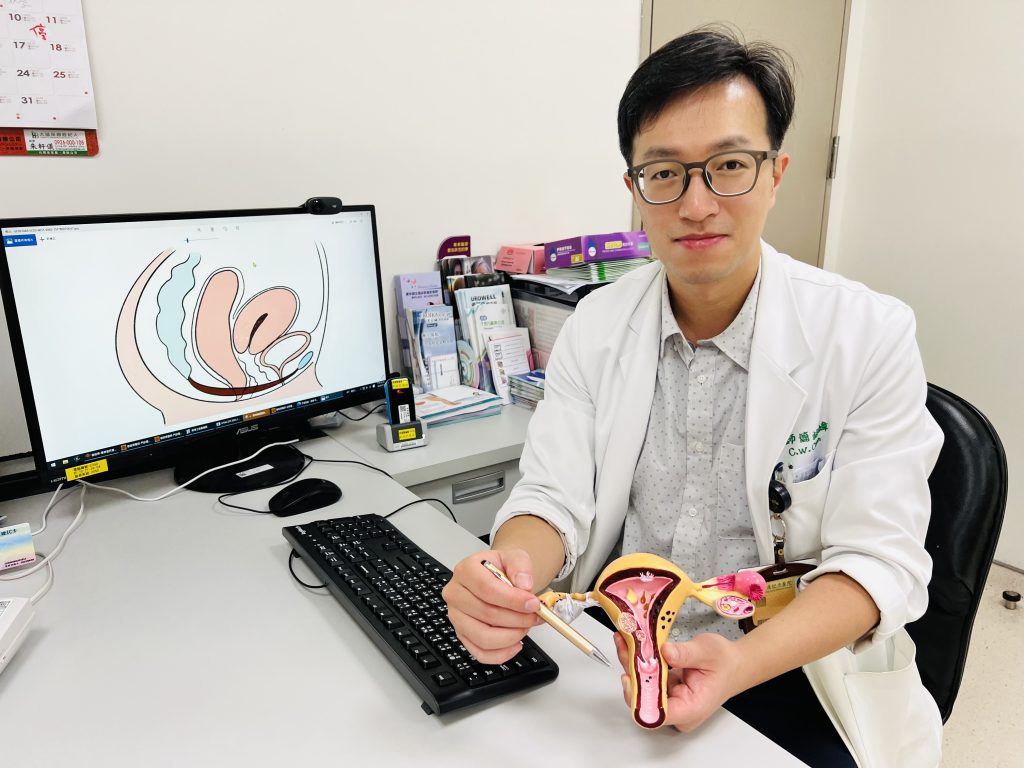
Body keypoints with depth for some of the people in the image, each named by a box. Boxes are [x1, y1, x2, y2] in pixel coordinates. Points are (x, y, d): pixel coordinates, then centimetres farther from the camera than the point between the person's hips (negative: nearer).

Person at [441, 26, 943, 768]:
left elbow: (878, 561, -12)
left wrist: (741, 665, -29)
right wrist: (508, 570, -28)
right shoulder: (594, 326, -3)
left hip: (791, 662, -1)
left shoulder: (872, 337, -11)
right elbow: (556, 497, -6)